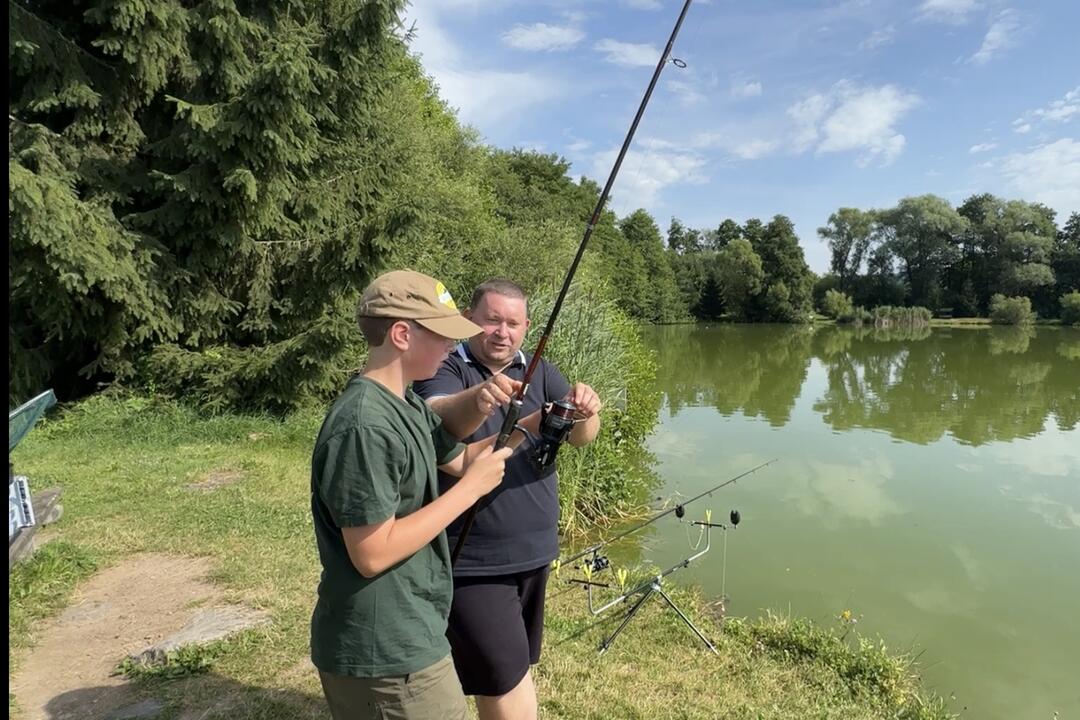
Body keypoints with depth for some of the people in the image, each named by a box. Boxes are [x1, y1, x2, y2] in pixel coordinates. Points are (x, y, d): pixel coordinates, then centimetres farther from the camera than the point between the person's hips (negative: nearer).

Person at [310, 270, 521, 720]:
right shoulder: (364, 426, -26)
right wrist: (472, 487, -22)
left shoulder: (407, 405, 4)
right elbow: (373, 554, -26)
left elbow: (459, 458, 15)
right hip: (383, 653, -10)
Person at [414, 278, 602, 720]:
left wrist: (584, 413, -34)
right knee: (505, 679, -4)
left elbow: (580, 436, -11)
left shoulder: (539, 372, 3)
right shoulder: (444, 370, -11)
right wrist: (477, 399, -54)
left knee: (515, 666, 22)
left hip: (533, 552, 6)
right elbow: (440, 420, -32)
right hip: (471, 561, -5)